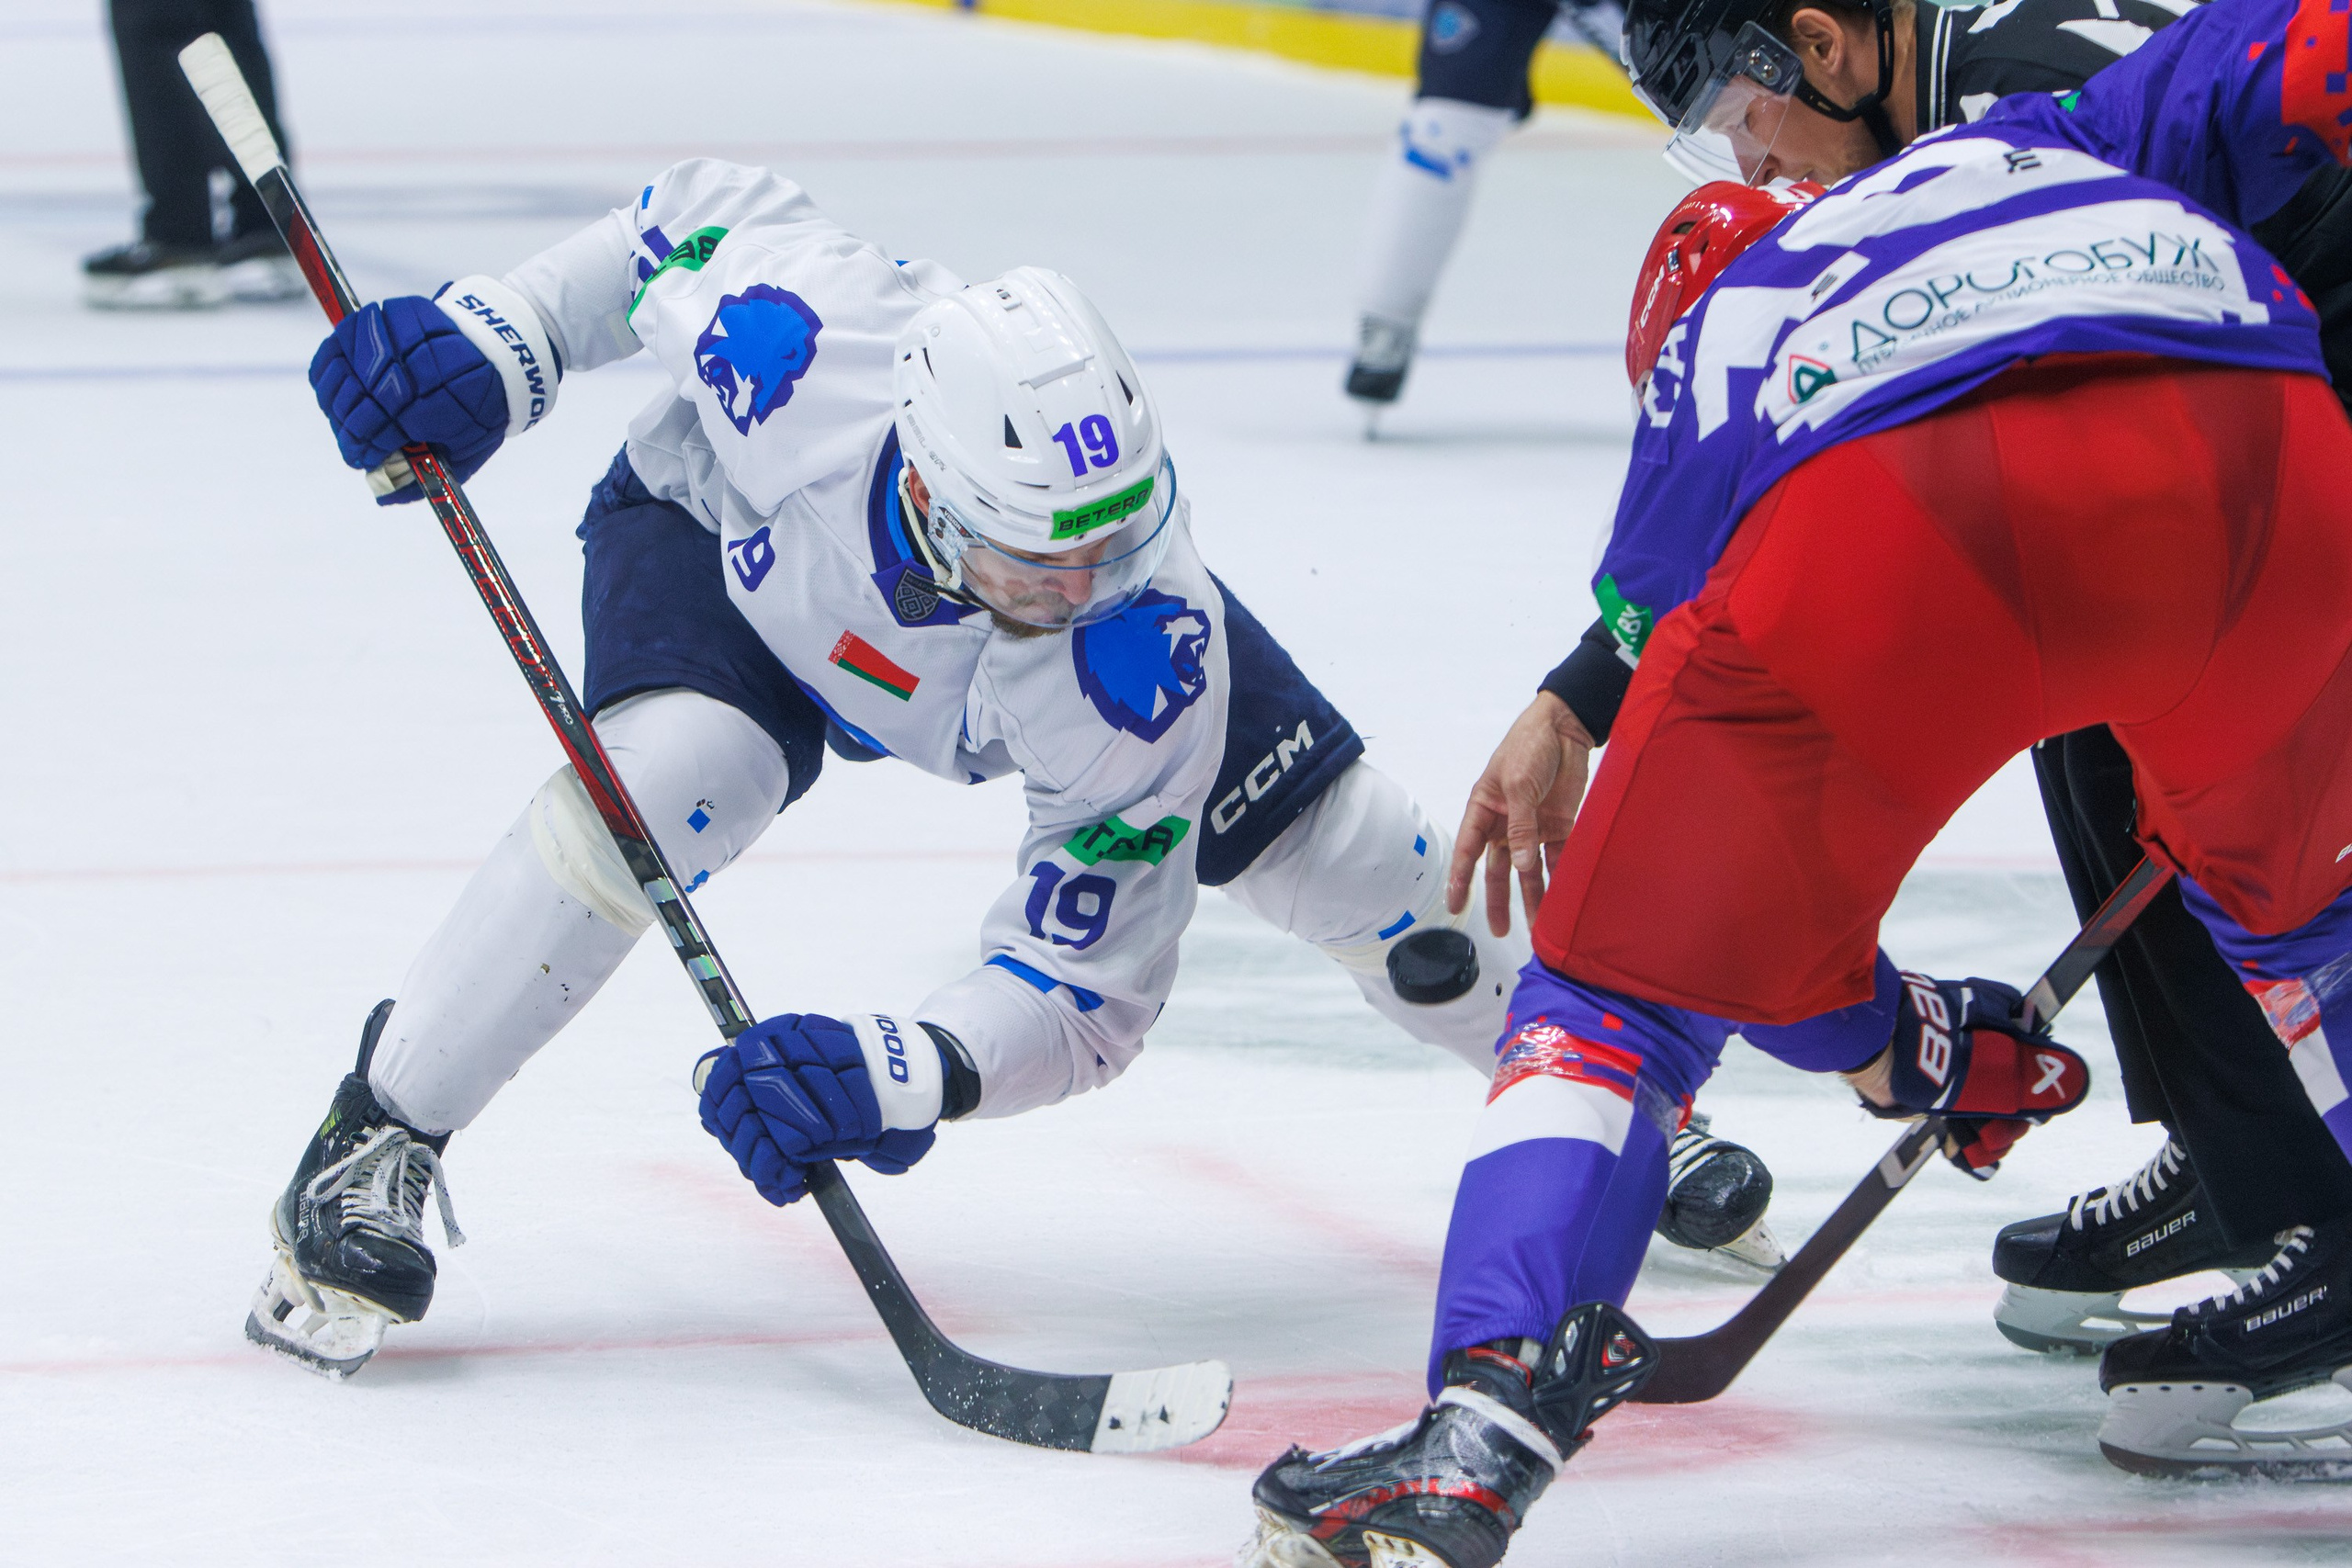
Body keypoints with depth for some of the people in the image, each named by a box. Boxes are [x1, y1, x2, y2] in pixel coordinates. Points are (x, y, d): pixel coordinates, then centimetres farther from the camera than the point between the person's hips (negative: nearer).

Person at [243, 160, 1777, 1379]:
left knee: (1340, 852, -3)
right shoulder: (807, 346, -45)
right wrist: (496, 341, -26)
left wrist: (899, 1079, -53)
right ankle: (374, 1147, -19)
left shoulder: (1147, 662, -42)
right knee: (671, 772, -35)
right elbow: (708, 209, -20)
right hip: (735, 525, -1)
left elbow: (1090, 987, -35)